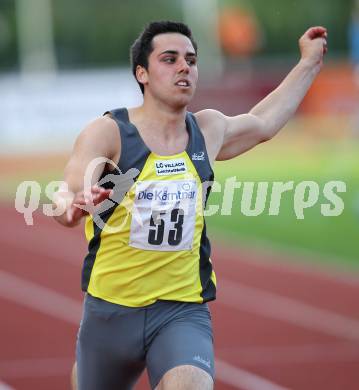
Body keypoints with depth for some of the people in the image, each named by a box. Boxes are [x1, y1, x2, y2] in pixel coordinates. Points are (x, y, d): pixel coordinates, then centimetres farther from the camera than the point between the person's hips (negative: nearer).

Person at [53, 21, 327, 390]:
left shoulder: (208, 130, 5)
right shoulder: (107, 132, -11)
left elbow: (262, 123, 27)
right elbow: (64, 202, -25)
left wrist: (309, 62, 32)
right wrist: (74, 203, -49)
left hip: (183, 314, 1)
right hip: (111, 312, -1)